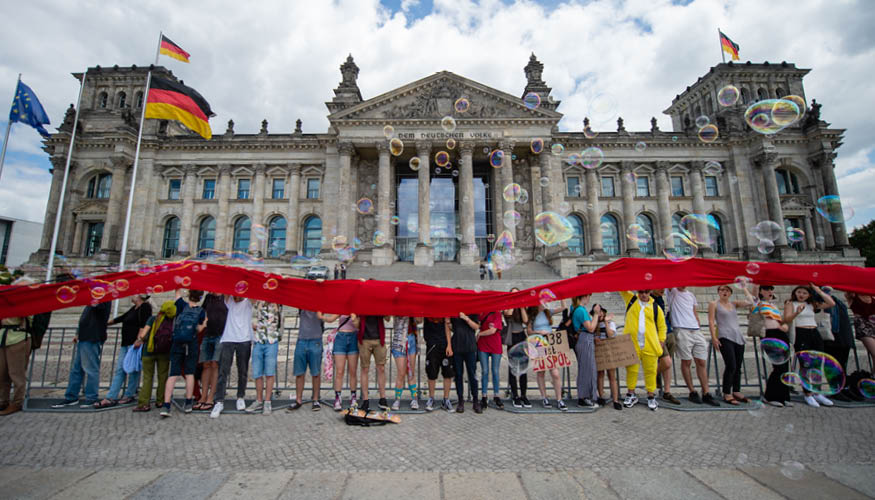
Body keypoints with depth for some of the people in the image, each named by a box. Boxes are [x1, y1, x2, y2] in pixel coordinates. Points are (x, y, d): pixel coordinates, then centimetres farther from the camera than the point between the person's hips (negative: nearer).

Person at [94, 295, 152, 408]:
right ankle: (110, 398, 8)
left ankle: (129, 395, 8)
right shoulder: (134, 308, 19)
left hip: (135, 343, -9)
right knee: (119, 369, 7)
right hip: (126, 343, 9)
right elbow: (122, 318, 31)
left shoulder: (145, 307, -9)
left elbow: (143, 325, -17)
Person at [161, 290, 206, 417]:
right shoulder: (201, 312, -2)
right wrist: (204, 323, 13)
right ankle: (188, 404, 13)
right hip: (192, 344, 0)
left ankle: (166, 406, -4)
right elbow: (199, 329, 0)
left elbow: (178, 290, 11)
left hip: (176, 344, 1)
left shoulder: (182, 304, -2)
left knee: (173, 374, 2)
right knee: (189, 373, 9)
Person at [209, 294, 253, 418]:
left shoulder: (248, 301, 5)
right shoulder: (229, 300, 9)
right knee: (223, 372, -4)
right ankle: (219, 402, 1)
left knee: (243, 372, 8)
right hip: (227, 339, 1)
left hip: (244, 340, 0)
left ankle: (240, 397, 23)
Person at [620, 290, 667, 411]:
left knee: (650, 370, 7)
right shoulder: (630, 300, 8)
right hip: (631, 343, 0)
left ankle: (651, 396, 21)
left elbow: (662, 326, 12)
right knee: (631, 369, 6)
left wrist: (660, 342, 6)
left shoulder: (656, 307, 8)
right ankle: (631, 394, 20)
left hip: (650, 345, 1)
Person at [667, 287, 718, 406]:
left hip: (696, 331, 5)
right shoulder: (673, 292, 6)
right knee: (686, 361, -1)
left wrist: (698, 328, 13)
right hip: (682, 330, -5)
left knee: (701, 362, 4)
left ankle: (706, 393, 11)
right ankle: (692, 392, 10)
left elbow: (695, 313, 22)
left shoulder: (691, 295, 21)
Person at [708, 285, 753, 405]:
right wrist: (713, 337, -11)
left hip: (738, 337, 6)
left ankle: (736, 392, 22)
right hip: (725, 337, -5)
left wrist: (744, 288, 7)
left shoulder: (734, 304, 16)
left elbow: (750, 302, 1)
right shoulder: (714, 304, 3)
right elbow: (711, 321, -3)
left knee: (738, 366, 9)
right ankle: (727, 394, -4)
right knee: (731, 366, -11)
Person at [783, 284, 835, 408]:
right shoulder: (790, 304, 2)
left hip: (815, 334, 5)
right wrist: (797, 312, -29)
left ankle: (817, 393, 16)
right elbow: (786, 320, -10)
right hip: (801, 335, -5)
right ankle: (808, 394, -1)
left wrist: (819, 291, 7)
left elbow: (832, 303, 6)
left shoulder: (812, 305, 17)